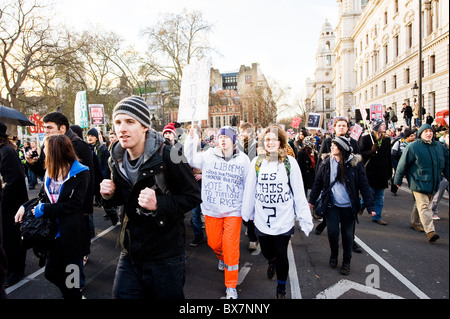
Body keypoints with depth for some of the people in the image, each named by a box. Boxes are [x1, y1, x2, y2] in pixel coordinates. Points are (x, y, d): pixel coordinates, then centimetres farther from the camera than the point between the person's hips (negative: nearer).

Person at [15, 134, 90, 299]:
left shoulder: (80, 173, -13)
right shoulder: (51, 171, 10)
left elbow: (73, 205, -17)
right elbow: (45, 197, 14)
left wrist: (44, 210, -15)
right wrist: (25, 206, -2)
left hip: (71, 231, -7)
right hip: (55, 229, 7)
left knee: (70, 276, 5)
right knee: (51, 272, 13)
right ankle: (70, 293, 37)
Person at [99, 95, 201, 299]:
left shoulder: (167, 156, -18)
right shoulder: (117, 159, 2)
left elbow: (193, 196, -14)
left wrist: (159, 204, -28)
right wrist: (110, 195, -7)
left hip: (165, 257, -5)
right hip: (130, 254, 5)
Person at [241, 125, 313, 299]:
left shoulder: (290, 162, -7)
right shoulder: (257, 162, -2)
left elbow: (299, 192, -5)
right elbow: (250, 190, 4)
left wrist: (305, 218, -5)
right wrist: (246, 213, 9)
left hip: (284, 219, -2)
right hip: (262, 219, 2)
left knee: (281, 254, 8)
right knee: (266, 251, 17)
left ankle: (281, 289, 34)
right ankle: (272, 262, 56)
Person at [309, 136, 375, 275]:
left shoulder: (355, 163, -7)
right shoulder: (327, 163, -1)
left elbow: (364, 185, -6)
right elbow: (318, 183, 5)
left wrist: (370, 206, -10)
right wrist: (311, 200, 6)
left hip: (348, 206, -1)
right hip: (332, 205, 1)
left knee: (347, 234, 7)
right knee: (332, 231, -2)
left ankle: (346, 262, 28)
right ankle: (334, 254, 28)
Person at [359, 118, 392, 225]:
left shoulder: (386, 139, 12)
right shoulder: (365, 138, -4)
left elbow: (389, 157, 15)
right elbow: (361, 154, -8)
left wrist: (389, 172, 13)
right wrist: (371, 151, -24)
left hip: (382, 175, 5)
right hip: (370, 173, -5)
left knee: (380, 198, 10)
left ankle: (377, 216, 21)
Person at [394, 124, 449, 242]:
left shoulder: (440, 147, 10)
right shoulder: (413, 147, -7)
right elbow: (402, 165, -4)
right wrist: (398, 180, -2)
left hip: (433, 183, 6)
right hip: (419, 183, -6)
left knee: (421, 204, 18)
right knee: (424, 206, -11)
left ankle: (415, 222, 38)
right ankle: (430, 231, -16)